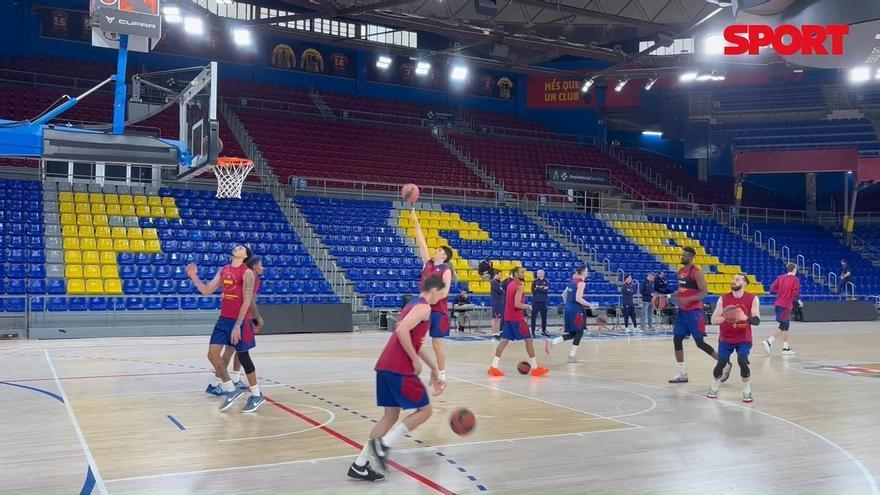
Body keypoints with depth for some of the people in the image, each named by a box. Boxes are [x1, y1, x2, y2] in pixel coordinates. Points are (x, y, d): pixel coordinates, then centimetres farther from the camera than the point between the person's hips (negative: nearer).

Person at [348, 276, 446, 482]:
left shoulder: (413, 305, 23)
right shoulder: (423, 307, -8)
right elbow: (402, 331, -23)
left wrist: (434, 368, 33)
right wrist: (415, 360, -14)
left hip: (386, 367, 9)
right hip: (399, 369, -9)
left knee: (391, 415, 13)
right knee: (425, 410, 4)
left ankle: (359, 465, 10)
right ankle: (384, 443, -5)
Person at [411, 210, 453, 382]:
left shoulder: (446, 270, -8)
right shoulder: (428, 263, 9)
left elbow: (444, 292, -15)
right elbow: (421, 242, 6)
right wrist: (416, 222, 3)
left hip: (438, 310, -6)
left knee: (436, 343, 0)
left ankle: (442, 374, 12)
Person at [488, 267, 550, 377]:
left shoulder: (510, 285, 14)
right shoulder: (519, 286, -14)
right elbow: (517, 304, -24)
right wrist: (528, 307, -8)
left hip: (508, 316, 9)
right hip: (516, 317, -9)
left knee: (504, 341, 7)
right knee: (528, 340, -1)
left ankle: (493, 367, 3)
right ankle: (535, 368, 2)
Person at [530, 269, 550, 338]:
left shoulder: (546, 281, 7)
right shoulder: (534, 281, 7)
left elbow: (547, 290, -8)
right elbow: (533, 290, -5)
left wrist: (538, 288, -10)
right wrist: (542, 289, -11)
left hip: (543, 301, 1)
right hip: (535, 301, -1)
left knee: (544, 317, 8)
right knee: (534, 317, -2)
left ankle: (543, 331, 21)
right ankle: (533, 332, 2)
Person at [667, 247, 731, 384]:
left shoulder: (696, 272, -15)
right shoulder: (680, 271, 10)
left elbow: (704, 293, -18)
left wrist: (688, 299, -28)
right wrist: (670, 296, 8)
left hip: (694, 312, -8)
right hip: (682, 311, 8)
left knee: (700, 342, -3)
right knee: (677, 339, 3)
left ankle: (725, 364, 14)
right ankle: (682, 374, 8)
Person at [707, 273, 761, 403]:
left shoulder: (753, 299, -8)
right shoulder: (723, 299, -5)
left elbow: (757, 321, -15)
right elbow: (713, 320, -5)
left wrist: (745, 318, -37)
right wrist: (725, 318, -26)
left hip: (744, 339, -1)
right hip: (726, 339, 1)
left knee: (742, 362, -20)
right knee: (721, 363, -7)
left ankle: (747, 391, 0)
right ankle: (714, 388, 20)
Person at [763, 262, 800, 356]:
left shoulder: (780, 277, 11)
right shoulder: (795, 279, -5)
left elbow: (772, 288, 5)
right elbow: (796, 293, -12)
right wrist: (798, 300, 6)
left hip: (778, 304, 7)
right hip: (786, 305, -7)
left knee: (786, 326, 15)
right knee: (783, 326, -4)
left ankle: (786, 348, 17)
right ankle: (768, 341, -20)